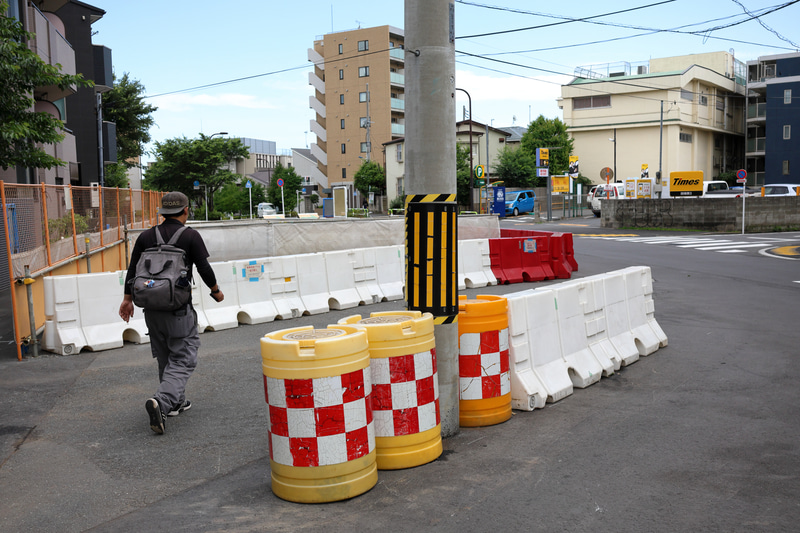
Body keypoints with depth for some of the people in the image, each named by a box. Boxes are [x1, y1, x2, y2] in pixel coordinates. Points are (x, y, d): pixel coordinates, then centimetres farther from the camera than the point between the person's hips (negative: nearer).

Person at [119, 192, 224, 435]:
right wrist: (216, 291, 11)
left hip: (152, 307, 5)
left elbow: (132, 270, 6)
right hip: (179, 308, -5)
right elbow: (204, 269, -6)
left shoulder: (146, 236, 7)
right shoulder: (190, 236, -6)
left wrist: (127, 299, 15)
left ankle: (176, 401, 28)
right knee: (183, 360, -1)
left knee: (165, 358, 19)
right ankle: (161, 401, -20)